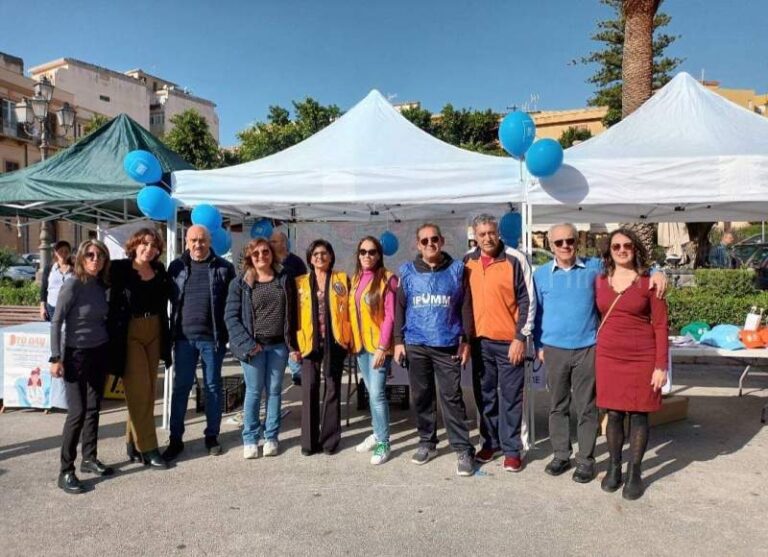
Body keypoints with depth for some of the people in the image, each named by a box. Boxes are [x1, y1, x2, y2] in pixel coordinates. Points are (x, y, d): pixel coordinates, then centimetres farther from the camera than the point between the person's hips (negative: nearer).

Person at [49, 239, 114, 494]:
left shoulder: (101, 285, 4)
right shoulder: (72, 284, -14)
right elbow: (56, 322, -13)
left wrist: (111, 350, 9)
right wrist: (56, 357, -16)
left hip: (100, 353, 6)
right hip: (77, 354, -6)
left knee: (93, 408, 12)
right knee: (77, 411, -6)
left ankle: (90, 458, 24)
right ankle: (66, 471, 4)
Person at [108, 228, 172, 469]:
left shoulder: (160, 270, 6)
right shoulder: (119, 268, -8)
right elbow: (112, 304, -10)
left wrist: (165, 337, 9)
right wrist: (114, 338, -16)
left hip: (154, 333, 5)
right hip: (129, 334, -5)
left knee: (148, 390, 10)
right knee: (139, 391, -2)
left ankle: (133, 442, 24)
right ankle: (147, 448, 5)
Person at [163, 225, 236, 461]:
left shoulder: (224, 268, 0)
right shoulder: (176, 266, 5)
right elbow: (171, 298, 9)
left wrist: (230, 332, -4)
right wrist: (173, 330, 3)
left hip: (212, 337, -1)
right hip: (184, 336, 1)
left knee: (213, 386, 9)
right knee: (181, 387, 7)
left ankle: (212, 436, 22)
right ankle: (175, 439, 18)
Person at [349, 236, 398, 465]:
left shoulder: (387, 279, -9)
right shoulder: (355, 279, 11)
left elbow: (390, 316, -13)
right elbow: (352, 312, 13)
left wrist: (382, 346, -17)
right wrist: (352, 340, 8)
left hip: (378, 345, -6)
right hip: (360, 344, 6)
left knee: (377, 393, -8)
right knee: (371, 392, 16)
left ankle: (384, 443, 4)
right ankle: (378, 433, 30)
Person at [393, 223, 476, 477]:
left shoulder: (457, 269, 2)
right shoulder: (407, 271, 5)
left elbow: (465, 306, 3)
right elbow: (399, 308, 8)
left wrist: (466, 340, -1)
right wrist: (398, 341, 2)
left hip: (448, 345, -2)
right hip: (416, 345, 2)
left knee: (452, 397, -1)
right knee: (421, 396, 10)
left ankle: (463, 449, 7)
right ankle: (427, 442, 25)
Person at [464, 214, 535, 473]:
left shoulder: (516, 260, -8)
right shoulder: (467, 262, 5)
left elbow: (527, 301, -8)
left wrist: (521, 337, -11)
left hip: (509, 340, -4)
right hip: (479, 340, 4)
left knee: (510, 396, 4)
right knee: (485, 395, 13)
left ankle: (511, 448, 16)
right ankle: (490, 442, 28)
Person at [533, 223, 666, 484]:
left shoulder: (594, 267, 1)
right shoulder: (541, 274, 4)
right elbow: (537, 312, 9)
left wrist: (656, 273, -16)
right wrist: (539, 345, 6)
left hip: (587, 350, -1)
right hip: (554, 350, 1)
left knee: (586, 408, 5)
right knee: (558, 406, 12)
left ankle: (586, 460, 18)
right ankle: (561, 455, 26)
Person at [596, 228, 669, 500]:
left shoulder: (648, 282, -3)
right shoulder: (600, 281, 5)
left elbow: (660, 326, -4)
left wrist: (661, 366, -8)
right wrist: (595, 353, 7)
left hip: (642, 359, -2)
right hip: (608, 358, 2)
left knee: (638, 414, 6)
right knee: (613, 414, 8)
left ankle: (634, 473, 18)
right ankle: (614, 467, 23)